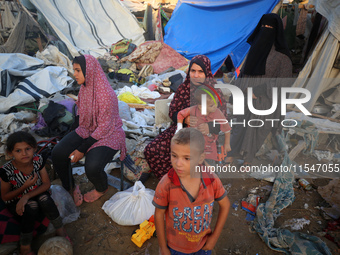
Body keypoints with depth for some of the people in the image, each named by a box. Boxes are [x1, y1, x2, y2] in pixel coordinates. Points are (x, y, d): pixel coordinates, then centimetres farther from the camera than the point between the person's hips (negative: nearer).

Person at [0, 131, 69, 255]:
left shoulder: (38, 160, -17)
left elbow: (47, 183, -14)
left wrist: (27, 196, -28)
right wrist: (25, 186, -26)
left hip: (36, 194, 2)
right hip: (15, 201, -2)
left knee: (44, 198, -31)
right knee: (31, 207, -33)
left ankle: (60, 230, -10)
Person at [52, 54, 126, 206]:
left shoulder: (106, 94, -25)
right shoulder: (84, 88, 1)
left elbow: (104, 127, -22)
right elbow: (82, 115, 10)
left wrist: (82, 149, -18)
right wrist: (77, 147, 2)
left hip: (108, 134, -7)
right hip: (87, 130, 7)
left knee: (92, 168, -28)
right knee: (57, 154, -10)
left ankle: (101, 189, 11)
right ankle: (71, 188, 16)